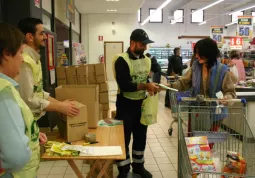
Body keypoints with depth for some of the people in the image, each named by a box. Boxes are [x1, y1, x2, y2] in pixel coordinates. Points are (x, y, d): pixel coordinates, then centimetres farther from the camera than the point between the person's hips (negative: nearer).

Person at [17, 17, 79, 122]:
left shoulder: (34, 58, 10)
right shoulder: (25, 61, -22)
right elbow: (28, 100, -24)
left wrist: (59, 103, 5)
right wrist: (60, 107, -18)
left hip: (38, 118, 9)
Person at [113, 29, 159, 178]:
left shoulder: (146, 60, 6)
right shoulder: (122, 60, -17)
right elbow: (124, 85, -25)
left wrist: (151, 87, -6)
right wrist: (146, 86, -26)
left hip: (142, 103, 7)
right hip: (126, 104, -6)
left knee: (141, 137, 17)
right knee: (124, 139, 6)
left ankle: (138, 166, 34)